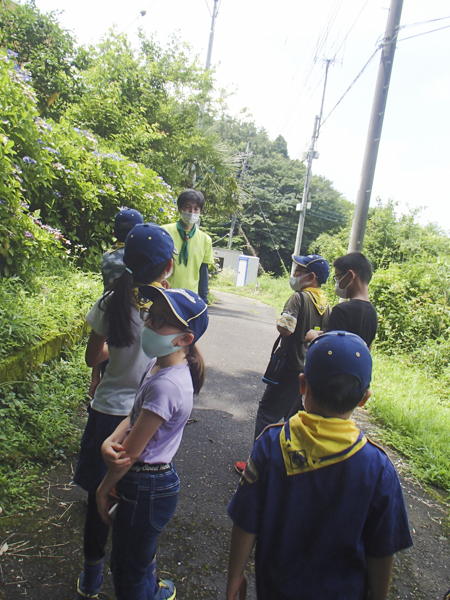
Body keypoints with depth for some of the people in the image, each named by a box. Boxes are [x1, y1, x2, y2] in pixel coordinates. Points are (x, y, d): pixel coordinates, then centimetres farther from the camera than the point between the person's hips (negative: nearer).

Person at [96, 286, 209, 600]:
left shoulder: (166, 385, -32)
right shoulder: (158, 363, -4)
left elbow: (131, 453, -22)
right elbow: (134, 417, 1)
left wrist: (104, 488, -7)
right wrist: (109, 442, -17)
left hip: (147, 487, -9)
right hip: (155, 478, 9)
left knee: (128, 566, 16)